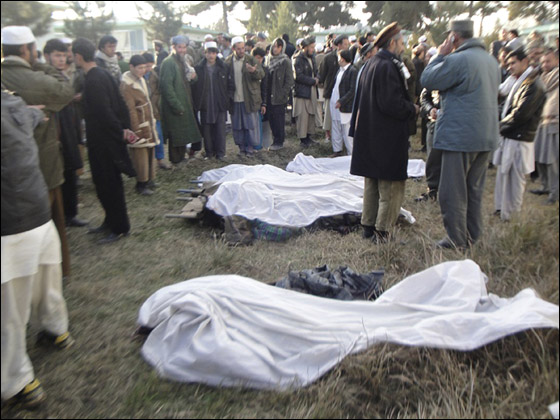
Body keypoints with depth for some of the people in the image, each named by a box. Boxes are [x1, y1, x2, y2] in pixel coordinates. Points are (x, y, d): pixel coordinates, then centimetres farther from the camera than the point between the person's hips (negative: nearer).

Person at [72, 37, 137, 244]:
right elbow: (120, 104, 10)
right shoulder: (103, 74, 10)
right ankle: (111, 221, 31)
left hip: (103, 140, -9)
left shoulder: (93, 80, -20)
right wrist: (124, 128, 6)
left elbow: (104, 112, -24)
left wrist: (121, 131, -15)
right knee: (108, 182, 18)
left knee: (107, 184, 1)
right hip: (107, 139, 9)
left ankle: (119, 227, 12)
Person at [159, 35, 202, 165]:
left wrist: (192, 77, 0)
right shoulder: (168, 63, -12)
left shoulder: (183, 61, 16)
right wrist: (177, 106, -22)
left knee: (183, 133, 13)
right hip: (175, 108, -8)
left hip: (186, 105, 9)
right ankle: (176, 161, 9)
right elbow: (167, 87, -20)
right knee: (176, 134, -2)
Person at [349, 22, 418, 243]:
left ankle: (368, 226, 24)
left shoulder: (369, 65, 12)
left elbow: (361, 100, 17)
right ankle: (381, 232, 4)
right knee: (391, 187, 0)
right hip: (387, 139, -9)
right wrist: (412, 109, -6)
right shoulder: (388, 67, -16)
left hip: (369, 137, 10)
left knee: (372, 184, 16)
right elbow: (392, 104, -22)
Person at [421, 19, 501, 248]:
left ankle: (457, 240, 9)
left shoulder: (458, 60, -15)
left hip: (460, 136, -8)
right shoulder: (491, 60, 13)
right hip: (486, 136, 9)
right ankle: (473, 235, 26)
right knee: (475, 190, 16)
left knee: (453, 192, 1)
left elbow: (428, 80, -9)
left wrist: (440, 55, 3)